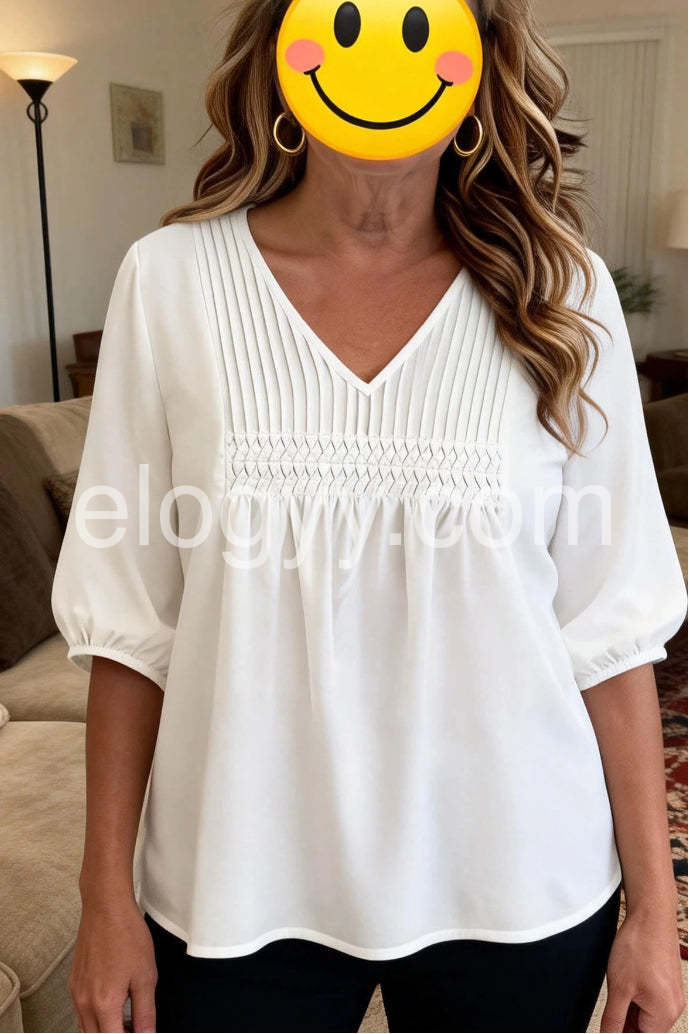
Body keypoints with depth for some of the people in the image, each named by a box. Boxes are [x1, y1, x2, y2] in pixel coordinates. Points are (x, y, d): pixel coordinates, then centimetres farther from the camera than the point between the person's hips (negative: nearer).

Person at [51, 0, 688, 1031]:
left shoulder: (561, 291, -5)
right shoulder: (171, 280, -6)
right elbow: (130, 618, -3)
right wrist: (108, 894, 0)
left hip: (514, 882, 1)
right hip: (240, 879, 0)